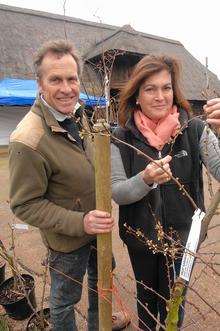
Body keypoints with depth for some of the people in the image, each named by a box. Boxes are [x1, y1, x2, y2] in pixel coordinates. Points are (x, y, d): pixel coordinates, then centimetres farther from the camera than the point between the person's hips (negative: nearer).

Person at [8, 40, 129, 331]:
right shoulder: (27, 141, -30)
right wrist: (80, 222, -30)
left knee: (101, 277, 31)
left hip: (96, 226, 8)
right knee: (65, 298, 20)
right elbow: (25, 205, -23)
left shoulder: (76, 114, -5)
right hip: (67, 239, -8)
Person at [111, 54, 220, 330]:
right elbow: (116, 193, -13)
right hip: (140, 236, 1)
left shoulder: (195, 131, -14)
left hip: (182, 236, 0)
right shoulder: (122, 139, -13)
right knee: (146, 294, 27)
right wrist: (145, 179, -33)